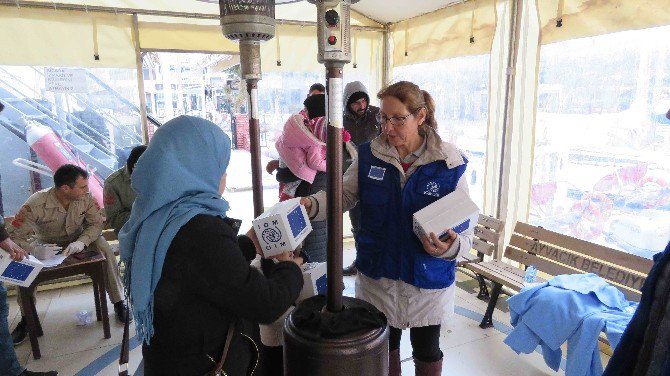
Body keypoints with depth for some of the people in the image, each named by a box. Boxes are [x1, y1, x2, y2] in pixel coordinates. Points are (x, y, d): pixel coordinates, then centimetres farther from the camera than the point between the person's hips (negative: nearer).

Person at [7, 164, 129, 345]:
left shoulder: (86, 198, -23)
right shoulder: (36, 203, -29)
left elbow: (97, 223, -17)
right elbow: (15, 236, -26)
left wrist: (81, 242, -36)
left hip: (78, 239, 1)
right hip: (45, 243, 0)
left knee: (105, 249, -25)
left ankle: (118, 301, -12)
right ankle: (27, 318, -3)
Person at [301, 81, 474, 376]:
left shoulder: (448, 164, -13)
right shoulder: (369, 156, -6)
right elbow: (343, 194, -4)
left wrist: (451, 247, -32)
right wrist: (312, 204, -24)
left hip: (428, 281, -1)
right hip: (377, 275, 2)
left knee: (427, 351, 21)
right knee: (383, 347, 23)